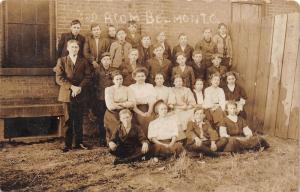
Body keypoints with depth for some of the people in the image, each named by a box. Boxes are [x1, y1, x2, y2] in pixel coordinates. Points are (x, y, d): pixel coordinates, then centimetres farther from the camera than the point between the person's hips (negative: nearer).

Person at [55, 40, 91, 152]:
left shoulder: (84, 61, 13)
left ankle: (79, 143, 13)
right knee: (68, 120, 0)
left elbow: (87, 77, 4)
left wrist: (80, 87, -12)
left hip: (80, 94, 2)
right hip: (67, 94, -1)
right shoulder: (62, 61, 7)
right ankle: (68, 144, 7)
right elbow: (59, 78, -4)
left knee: (79, 120, 5)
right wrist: (72, 87, -15)